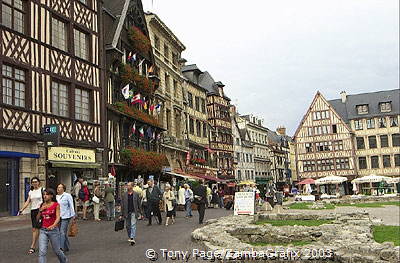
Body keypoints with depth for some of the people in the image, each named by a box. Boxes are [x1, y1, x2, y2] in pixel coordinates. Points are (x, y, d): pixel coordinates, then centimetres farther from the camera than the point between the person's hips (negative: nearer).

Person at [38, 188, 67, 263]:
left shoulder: (56, 205, -5)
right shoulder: (42, 205, 7)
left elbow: (58, 217, -14)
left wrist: (53, 225, -32)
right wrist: (40, 210, -6)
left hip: (53, 230, -3)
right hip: (43, 231, 3)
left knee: (56, 250, 13)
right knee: (42, 252, -9)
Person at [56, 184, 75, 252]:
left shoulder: (67, 196, -4)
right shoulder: (56, 197, 13)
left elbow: (71, 206, -4)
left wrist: (73, 216, -7)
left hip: (65, 217, -6)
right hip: (57, 217, 6)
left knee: (62, 232, -11)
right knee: (63, 232, 11)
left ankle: (61, 247, -12)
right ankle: (66, 247, 22)